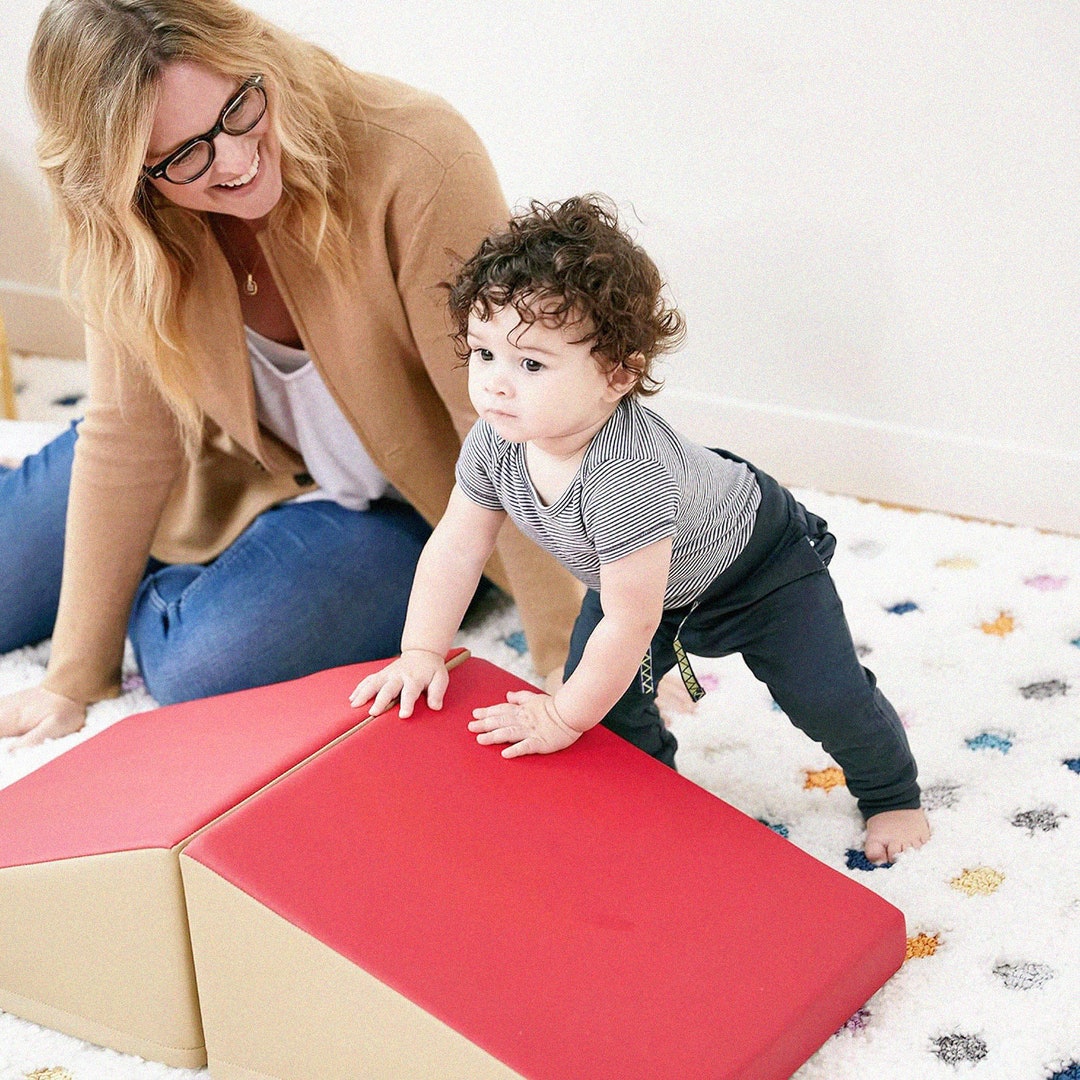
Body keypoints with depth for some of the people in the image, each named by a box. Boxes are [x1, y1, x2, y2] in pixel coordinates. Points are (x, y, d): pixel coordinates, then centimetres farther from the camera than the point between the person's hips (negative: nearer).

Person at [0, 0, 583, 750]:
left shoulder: (420, 165, -35)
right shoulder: (127, 225, -19)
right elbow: (127, 435, -12)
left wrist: (566, 663, -27)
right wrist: (74, 680, -9)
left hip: (403, 497, -4)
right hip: (233, 461, 4)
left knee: (209, 671, -25)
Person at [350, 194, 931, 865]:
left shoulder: (629, 475, -47)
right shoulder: (494, 444, -25)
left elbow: (631, 623, -38)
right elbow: (456, 546, -9)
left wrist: (564, 717, -27)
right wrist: (422, 652, -12)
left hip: (758, 563, -6)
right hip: (644, 579, 7)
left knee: (826, 696, -3)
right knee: (609, 702, 0)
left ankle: (891, 791, 28)